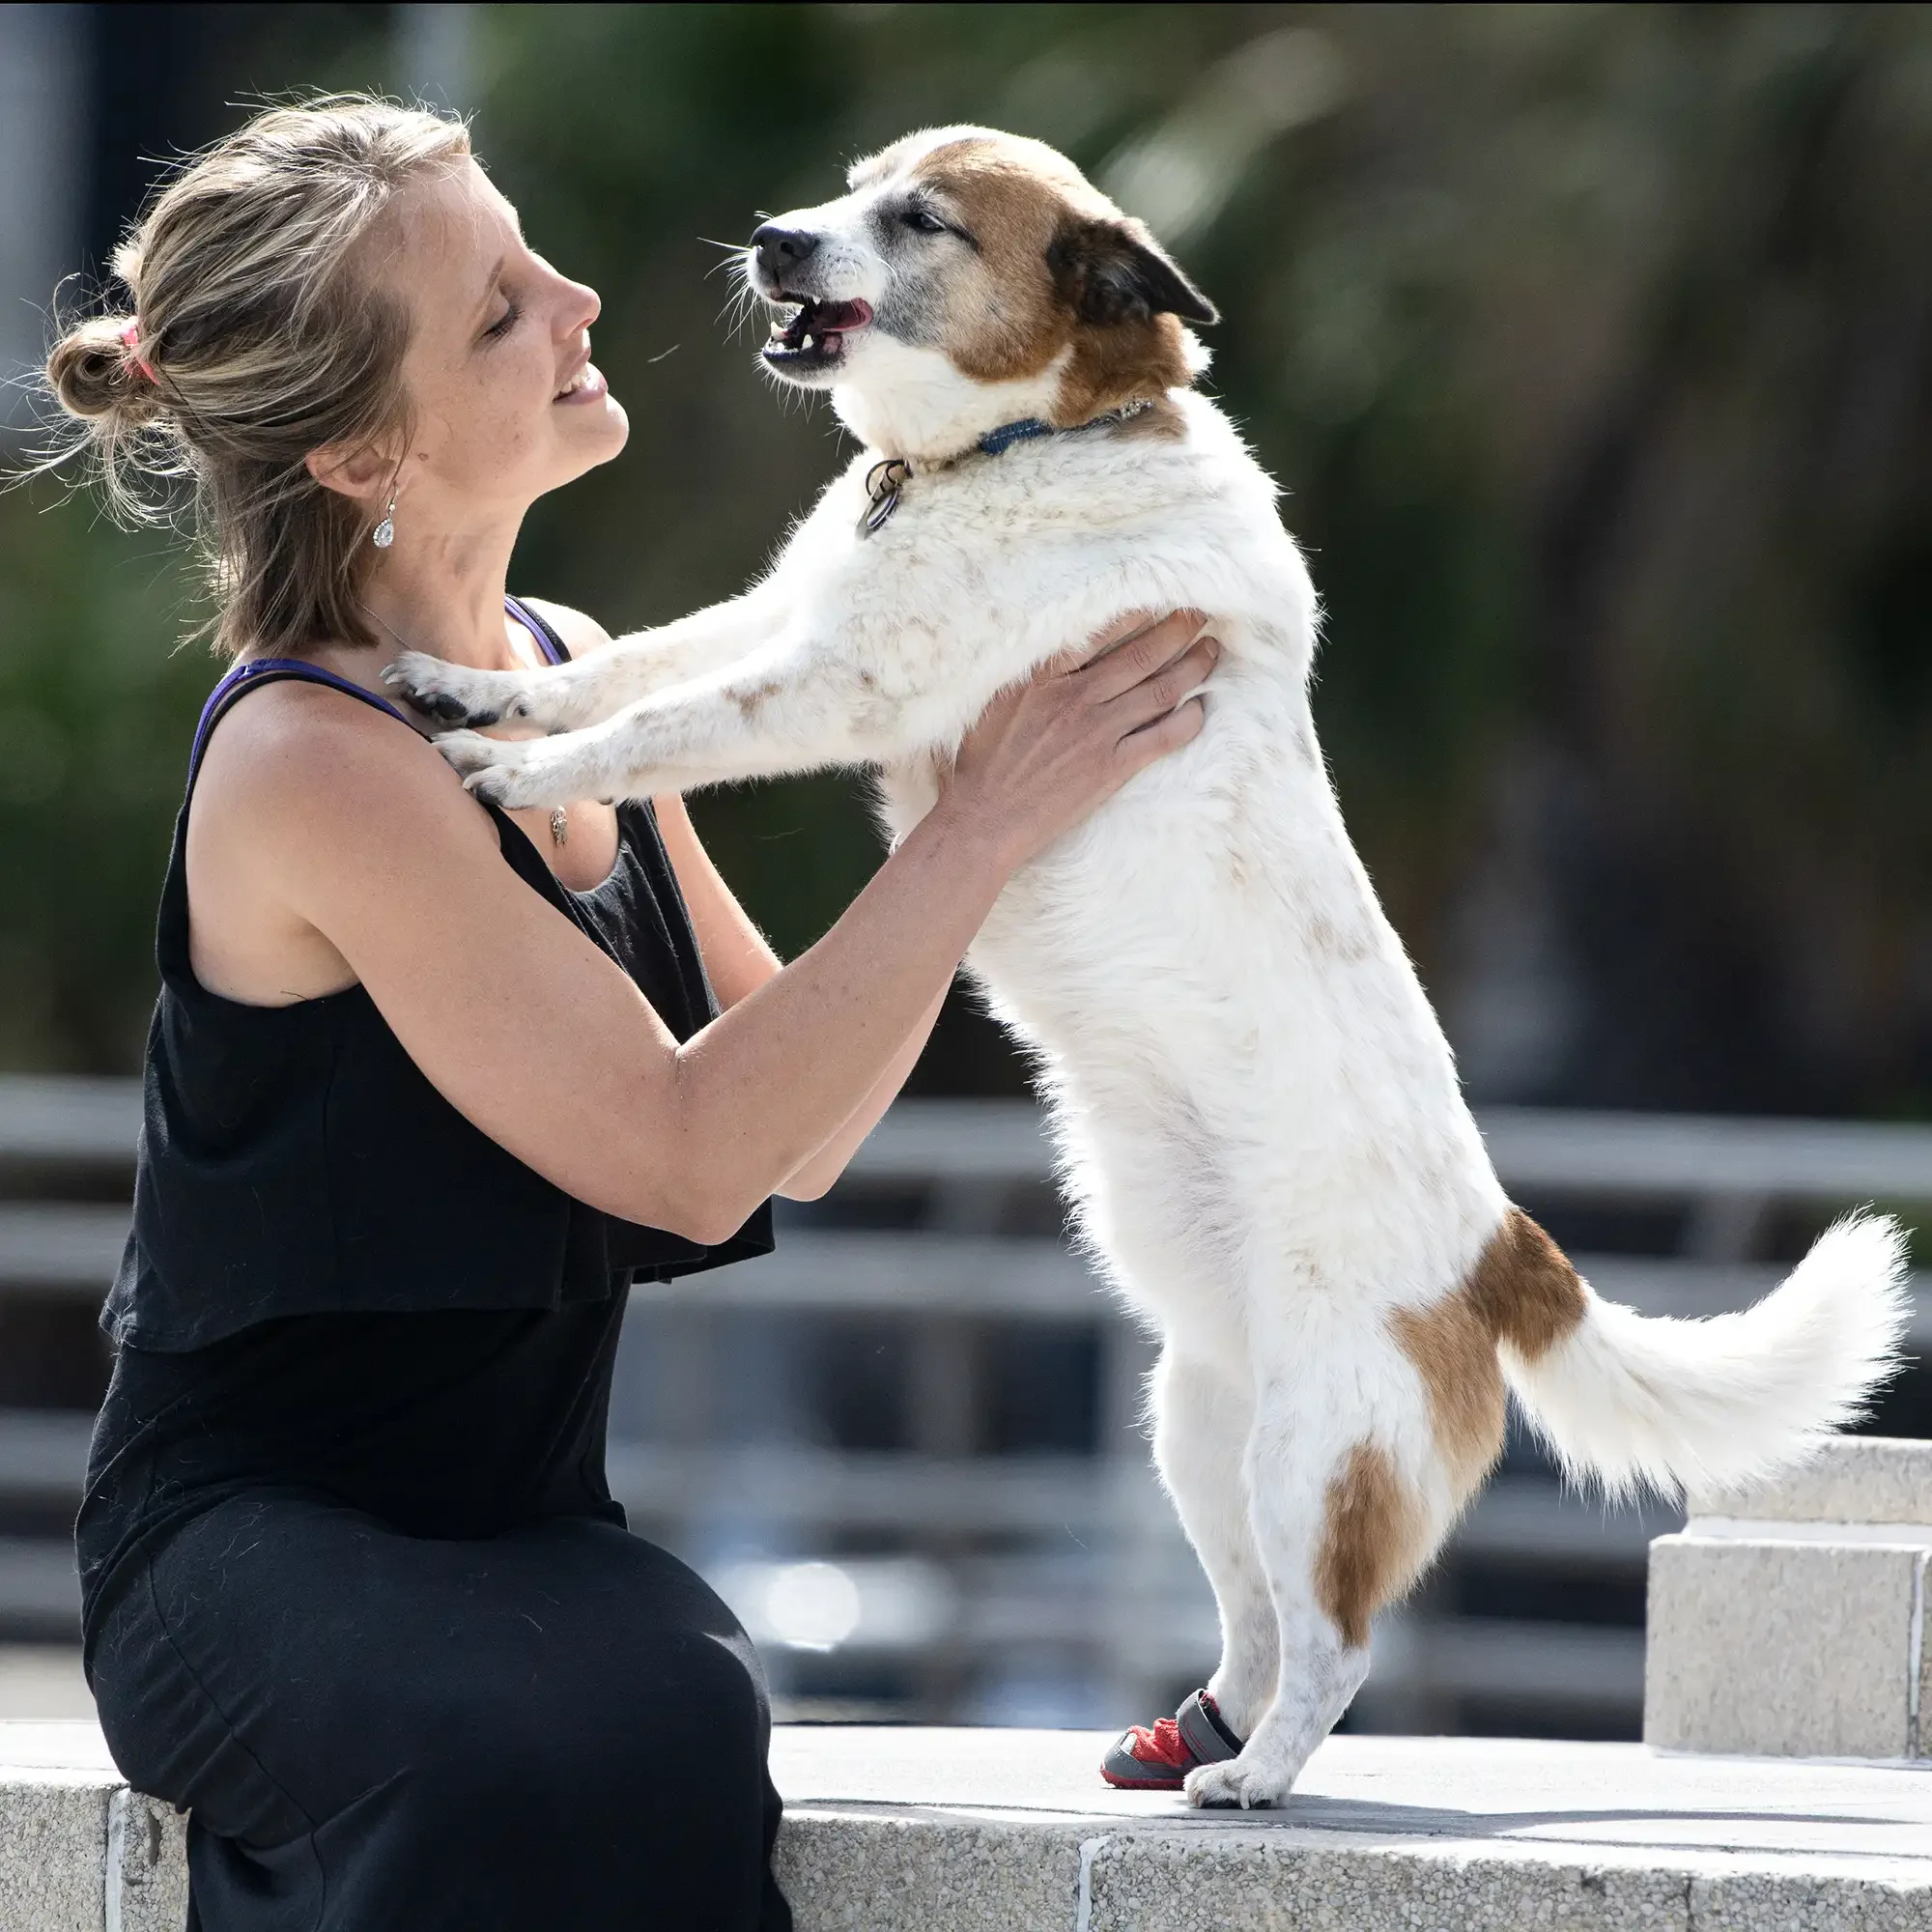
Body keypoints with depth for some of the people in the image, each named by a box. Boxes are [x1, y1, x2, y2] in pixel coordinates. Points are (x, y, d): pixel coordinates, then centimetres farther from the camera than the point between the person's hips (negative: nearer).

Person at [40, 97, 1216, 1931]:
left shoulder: (565, 673, 10)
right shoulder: (310, 762, -16)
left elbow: (798, 1139, 12)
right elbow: (691, 1157, -18)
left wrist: (978, 799, 0)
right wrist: (983, 828, -13)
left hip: (516, 1537, 6)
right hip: (255, 1549, -6)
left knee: (672, 1697, -29)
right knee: (547, 1751, -37)